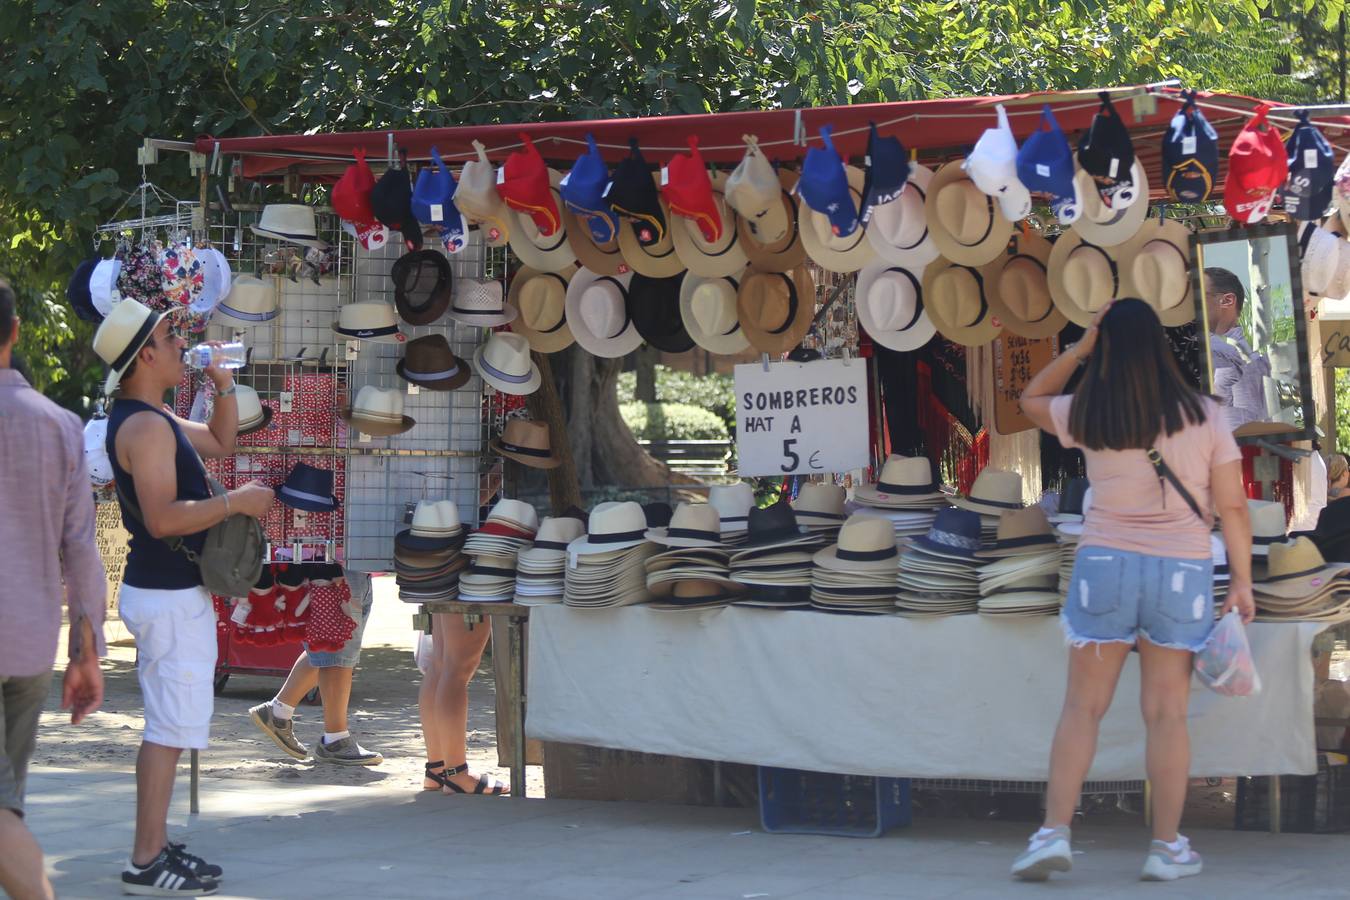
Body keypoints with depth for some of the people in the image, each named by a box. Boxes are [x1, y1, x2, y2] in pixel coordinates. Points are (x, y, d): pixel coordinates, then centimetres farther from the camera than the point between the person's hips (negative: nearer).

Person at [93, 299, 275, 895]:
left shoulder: (150, 417, 14)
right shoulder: (146, 425, -20)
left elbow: (220, 440, 28)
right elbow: (162, 517, -29)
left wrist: (223, 384, 14)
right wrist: (237, 501, -22)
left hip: (162, 591, 11)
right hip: (169, 598, -11)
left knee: (167, 726, 16)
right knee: (172, 729, -8)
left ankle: (156, 847, 21)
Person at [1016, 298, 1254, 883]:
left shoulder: (1085, 416, -2)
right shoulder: (1203, 416, -4)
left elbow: (1031, 399, 20)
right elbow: (1232, 506, -4)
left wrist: (1080, 348, 11)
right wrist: (1242, 581, 2)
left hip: (1105, 566, 0)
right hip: (1183, 572, 0)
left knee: (1082, 707, 6)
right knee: (1167, 714, 5)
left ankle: (1054, 833, -1)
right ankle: (1168, 847, 9)